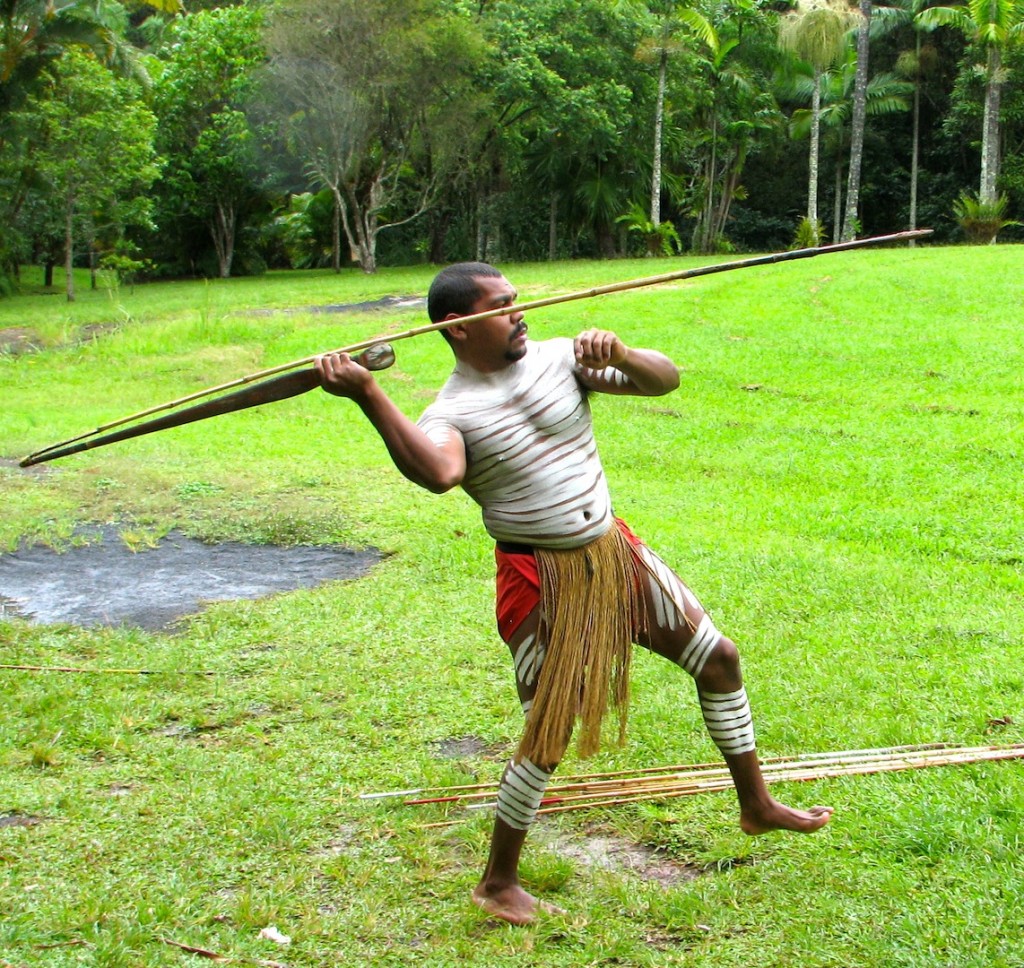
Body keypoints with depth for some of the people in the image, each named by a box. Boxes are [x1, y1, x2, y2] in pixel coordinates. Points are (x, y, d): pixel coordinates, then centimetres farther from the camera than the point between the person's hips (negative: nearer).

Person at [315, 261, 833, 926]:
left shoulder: (558, 357, 0)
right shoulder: (449, 413, -14)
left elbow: (665, 379, -3)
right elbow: (438, 473, -39)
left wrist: (620, 355, -23)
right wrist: (367, 395, -48)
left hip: (616, 553, 6)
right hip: (542, 580, -6)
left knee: (718, 656, 13)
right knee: (548, 738, -5)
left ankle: (757, 805, 33)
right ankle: (498, 884, 16)